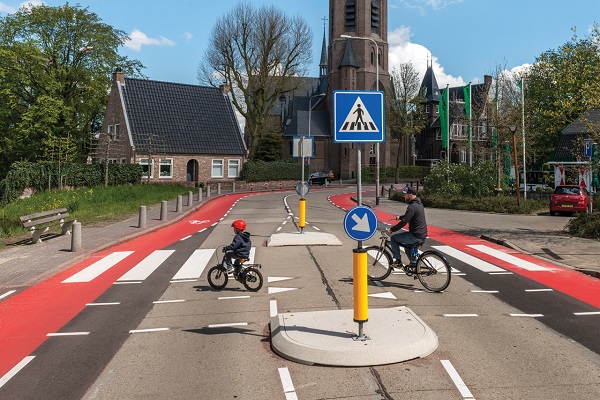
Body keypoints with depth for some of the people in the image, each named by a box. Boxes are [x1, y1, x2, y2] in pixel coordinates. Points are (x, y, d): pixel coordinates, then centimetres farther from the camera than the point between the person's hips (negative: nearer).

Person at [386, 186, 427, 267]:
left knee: (393, 238, 1)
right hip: (422, 235, 10)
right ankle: (413, 262, 32)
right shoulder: (419, 203, 11)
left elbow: (404, 222, -23)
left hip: (416, 236, -10)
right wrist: (400, 217, 29)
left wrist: (391, 229, -13)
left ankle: (398, 261, 6)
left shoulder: (412, 207, -20)